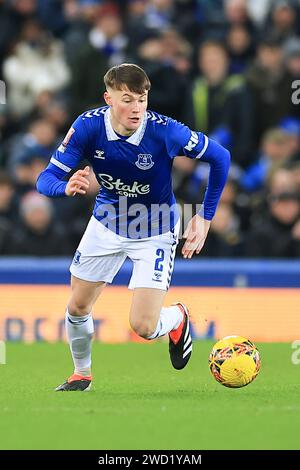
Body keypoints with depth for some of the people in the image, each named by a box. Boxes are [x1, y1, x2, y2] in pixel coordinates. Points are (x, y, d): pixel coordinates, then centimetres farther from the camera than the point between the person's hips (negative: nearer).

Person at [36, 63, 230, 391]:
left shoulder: (164, 131, -29)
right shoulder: (88, 127, -22)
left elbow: (220, 158, -15)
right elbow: (46, 179, -20)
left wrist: (205, 218, -14)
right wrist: (67, 187, -44)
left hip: (155, 231, -3)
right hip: (107, 224, 3)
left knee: (143, 327, -12)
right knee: (77, 308, 9)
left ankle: (178, 318, 24)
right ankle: (81, 374, 38)